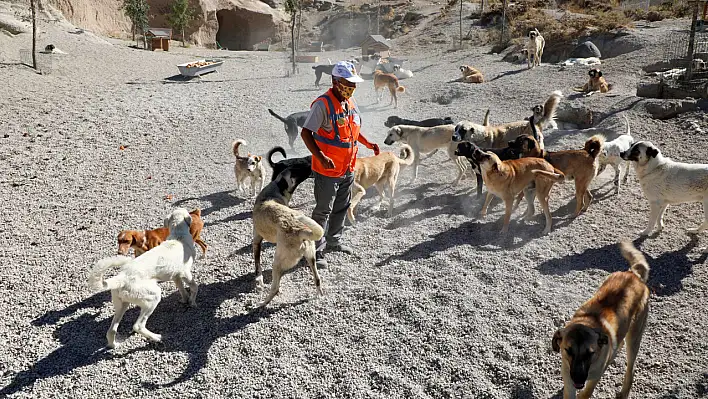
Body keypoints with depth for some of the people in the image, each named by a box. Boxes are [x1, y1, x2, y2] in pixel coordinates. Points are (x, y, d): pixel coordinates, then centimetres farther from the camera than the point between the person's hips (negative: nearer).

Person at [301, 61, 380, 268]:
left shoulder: (350, 103, 8)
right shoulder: (322, 104, -18)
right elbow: (306, 133, -20)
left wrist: (368, 144, 9)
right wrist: (320, 156, -31)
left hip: (348, 168, 8)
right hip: (328, 169, -8)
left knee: (342, 207, 20)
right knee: (323, 210, 1)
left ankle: (333, 241, 38)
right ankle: (316, 250, 13)